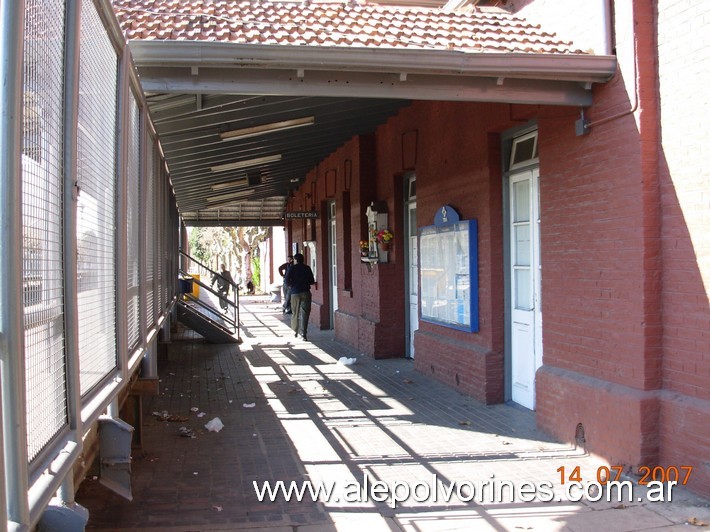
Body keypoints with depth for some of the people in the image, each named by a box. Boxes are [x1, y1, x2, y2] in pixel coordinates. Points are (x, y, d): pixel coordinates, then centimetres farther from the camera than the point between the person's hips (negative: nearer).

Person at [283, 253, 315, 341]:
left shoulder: (292, 268, -1)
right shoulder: (307, 268, 4)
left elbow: (287, 280, -9)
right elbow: (312, 281, 4)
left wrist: (291, 284, 10)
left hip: (295, 293, 0)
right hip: (306, 292, 0)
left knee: (295, 313, 13)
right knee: (305, 313, -2)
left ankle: (295, 332, 20)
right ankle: (304, 333, -12)